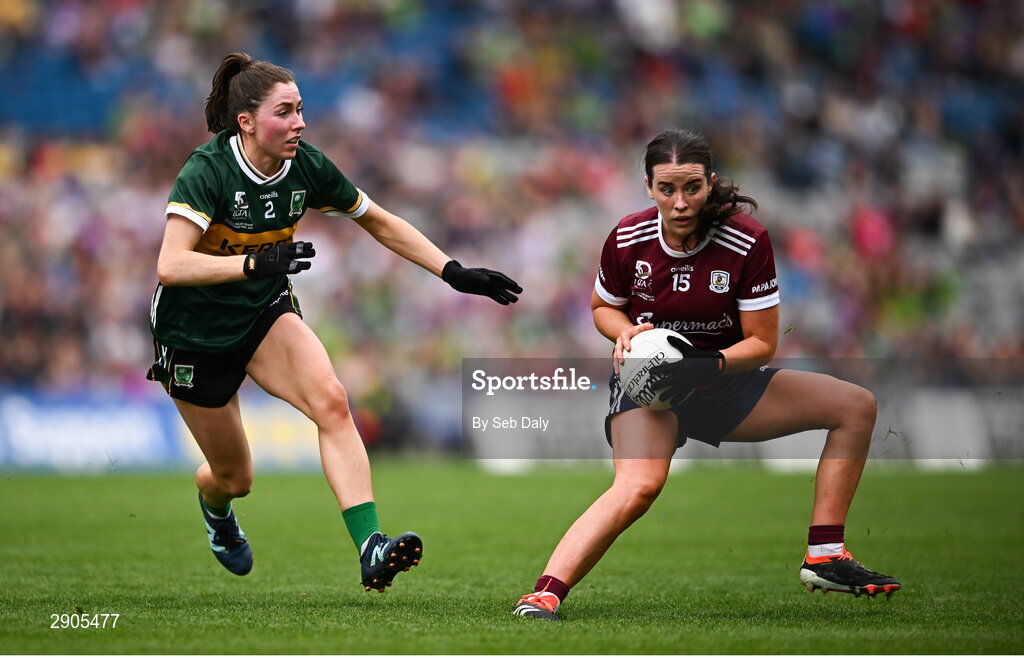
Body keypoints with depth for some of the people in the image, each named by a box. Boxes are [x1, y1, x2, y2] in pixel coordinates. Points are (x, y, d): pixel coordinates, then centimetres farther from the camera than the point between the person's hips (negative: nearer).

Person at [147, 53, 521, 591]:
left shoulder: (308, 166, -10)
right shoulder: (206, 171, -26)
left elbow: (381, 224, 4)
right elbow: (170, 265, -36)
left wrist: (455, 273, -3)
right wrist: (256, 264, -47)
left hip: (265, 314, 4)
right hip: (194, 331, -4)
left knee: (331, 401, -26)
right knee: (234, 477, 8)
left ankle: (370, 548, -33)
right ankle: (213, 503, 49)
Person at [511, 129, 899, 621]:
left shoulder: (747, 240, -15)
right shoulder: (628, 239, -12)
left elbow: (762, 341, -9)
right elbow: (602, 306, 9)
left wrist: (707, 366, -28)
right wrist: (626, 331, -14)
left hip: (722, 378, 3)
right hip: (648, 379, -3)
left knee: (856, 405, -5)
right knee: (639, 486, -35)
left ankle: (824, 558, -4)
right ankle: (543, 595, -46)